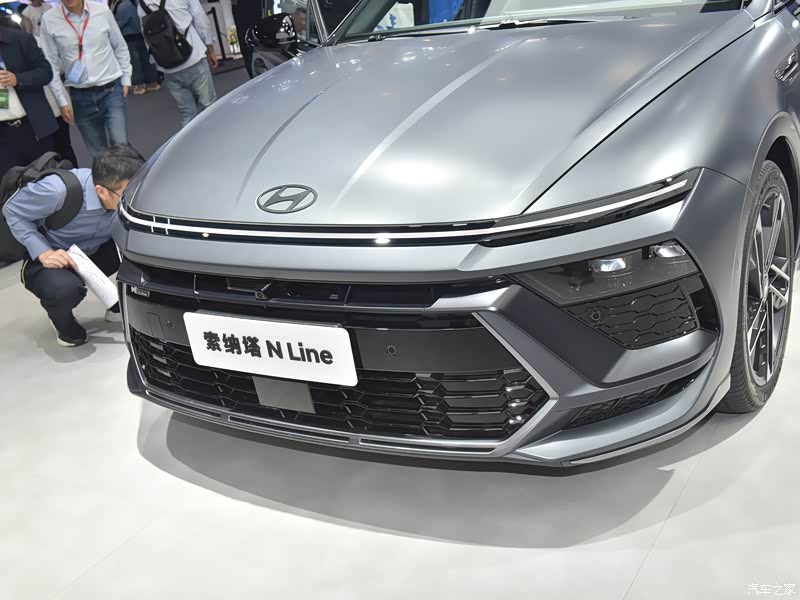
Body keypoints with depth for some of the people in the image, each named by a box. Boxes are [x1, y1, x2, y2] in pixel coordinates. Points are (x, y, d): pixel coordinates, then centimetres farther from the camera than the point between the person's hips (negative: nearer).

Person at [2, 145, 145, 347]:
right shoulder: (59, 191, -33)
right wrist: (44, 253, -26)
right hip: (50, 262, -4)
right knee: (66, 289, -38)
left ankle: (120, 306, 5)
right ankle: (63, 322, 0)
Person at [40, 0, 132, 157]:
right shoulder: (49, 20, -4)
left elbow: (120, 48, 10)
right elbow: (51, 64, 1)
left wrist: (126, 79, 9)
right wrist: (62, 101, 1)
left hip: (111, 90, -1)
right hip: (80, 97, 1)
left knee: (120, 145, -16)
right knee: (98, 153, 8)